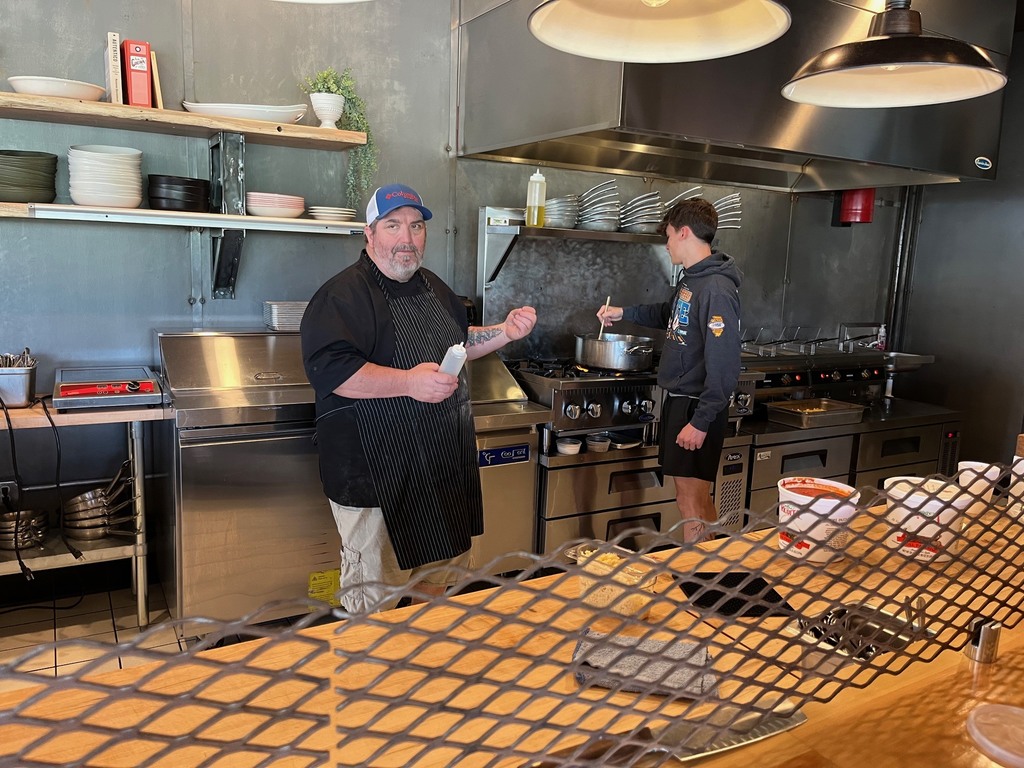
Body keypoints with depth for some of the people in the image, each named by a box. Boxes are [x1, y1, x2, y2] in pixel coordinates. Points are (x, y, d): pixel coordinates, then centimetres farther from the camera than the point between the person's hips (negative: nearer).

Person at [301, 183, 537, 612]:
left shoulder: (433, 287, 12)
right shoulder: (343, 295, -14)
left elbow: (459, 343, 25)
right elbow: (328, 369, -26)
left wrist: (506, 332, 8)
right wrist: (408, 381, -34)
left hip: (444, 468, 9)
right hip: (376, 475, -8)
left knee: (445, 573, 23)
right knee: (375, 598, 3)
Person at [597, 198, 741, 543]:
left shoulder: (717, 289, -21)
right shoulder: (691, 278, 10)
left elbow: (723, 365, -24)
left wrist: (701, 421, -22)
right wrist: (624, 313, 25)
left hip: (697, 407, -10)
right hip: (679, 400, 10)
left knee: (692, 501, -3)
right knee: (693, 496, 17)